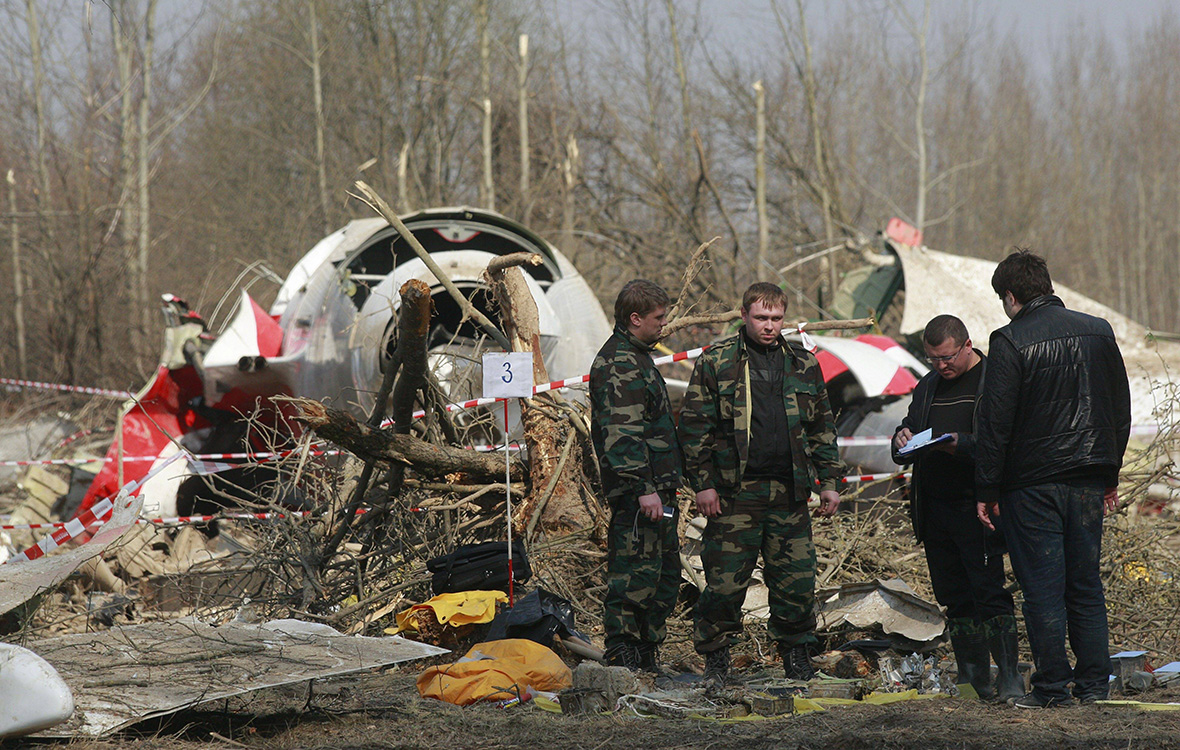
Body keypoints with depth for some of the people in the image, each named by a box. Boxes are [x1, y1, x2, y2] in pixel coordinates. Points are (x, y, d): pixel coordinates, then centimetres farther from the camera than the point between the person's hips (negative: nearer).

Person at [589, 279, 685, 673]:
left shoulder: (636, 357, 20)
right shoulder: (618, 364, -14)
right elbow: (622, 434, -22)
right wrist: (643, 488, -26)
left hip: (657, 487, 11)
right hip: (638, 489, -11)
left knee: (666, 573, 14)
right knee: (636, 572, -10)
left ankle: (647, 655, 21)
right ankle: (621, 659, -7)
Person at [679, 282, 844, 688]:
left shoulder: (804, 365, 12)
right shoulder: (715, 364, 1)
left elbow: (822, 427, 18)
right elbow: (695, 426, 0)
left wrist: (829, 481, 11)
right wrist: (703, 483, -6)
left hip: (790, 492, 3)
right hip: (736, 492, -3)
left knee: (796, 579, 4)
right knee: (725, 580, -3)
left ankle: (795, 654, 19)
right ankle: (716, 658, 8)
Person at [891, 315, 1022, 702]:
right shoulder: (929, 386, 18)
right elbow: (910, 426, 26)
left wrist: (962, 444, -25)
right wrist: (902, 440, 3)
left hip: (977, 509, -7)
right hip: (934, 507, 7)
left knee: (989, 593, -10)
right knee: (954, 597, 9)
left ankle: (1010, 677, -7)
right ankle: (973, 677, 15)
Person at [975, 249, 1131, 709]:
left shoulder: (1010, 342, -11)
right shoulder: (1098, 333, 6)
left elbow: (994, 422, -11)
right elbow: (1121, 409, 13)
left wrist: (986, 490, -5)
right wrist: (1110, 475, 20)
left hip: (1033, 484, -5)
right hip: (1088, 479, 5)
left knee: (1043, 588, 0)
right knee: (1086, 586, 12)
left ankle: (1052, 686, 1)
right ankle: (1093, 683, 12)